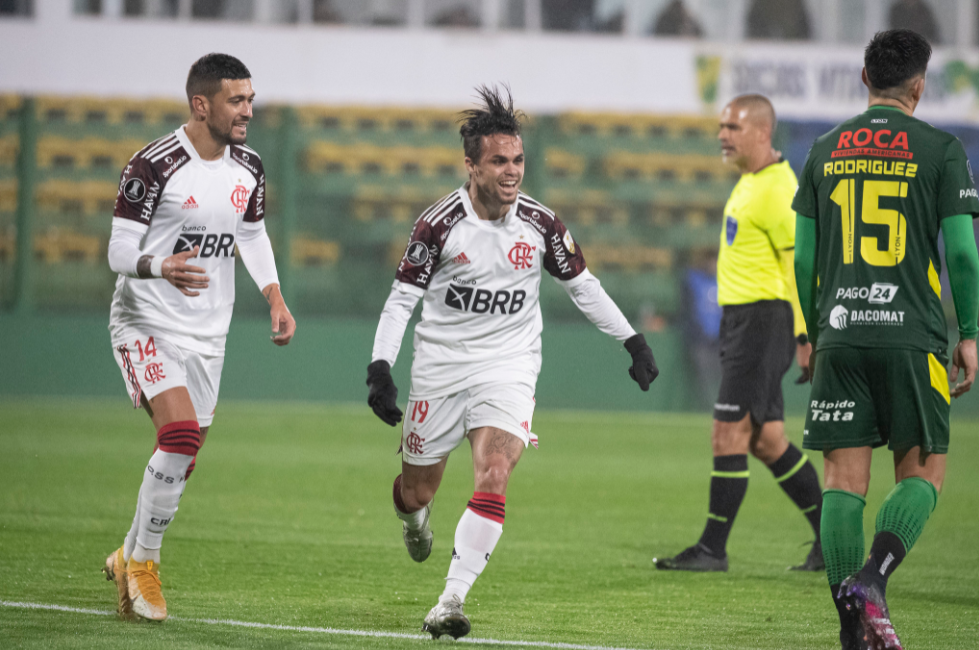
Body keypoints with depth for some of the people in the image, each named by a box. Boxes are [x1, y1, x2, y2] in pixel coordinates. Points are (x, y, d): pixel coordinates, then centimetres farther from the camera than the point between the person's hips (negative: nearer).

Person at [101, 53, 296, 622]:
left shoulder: (249, 169, 4)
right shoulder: (154, 165, -17)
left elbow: (254, 235, 19)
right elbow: (120, 249, -15)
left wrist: (275, 297, 4)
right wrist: (162, 267, -36)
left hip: (207, 333, 7)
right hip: (147, 322, -7)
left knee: (183, 459, 10)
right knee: (180, 432, -24)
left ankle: (130, 557, 31)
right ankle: (144, 563, -8)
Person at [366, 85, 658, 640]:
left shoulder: (540, 224, -4)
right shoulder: (440, 224, -11)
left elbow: (583, 285, 10)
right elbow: (403, 298, -4)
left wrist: (633, 341, 9)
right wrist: (381, 367, -15)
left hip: (509, 369, 0)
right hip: (440, 366, 0)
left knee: (493, 479, -21)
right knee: (417, 491, 10)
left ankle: (452, 602, -21)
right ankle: (415, 518, 50)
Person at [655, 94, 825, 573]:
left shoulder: (776, 190, -16)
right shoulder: (751, 180, 16)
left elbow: (802, 262, -18)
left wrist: (804, 335, -21)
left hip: (763, 318, -10)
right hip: (740, 318, 10)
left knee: (729, 434, -9)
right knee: (766, 439, 12)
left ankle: (713, 550, -5)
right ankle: (831, 536, 19)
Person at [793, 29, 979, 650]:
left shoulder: (826, 150, 11)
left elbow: (804, 257, 12)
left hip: (840, 336, 3)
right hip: (912, 336, -3)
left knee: (845, 477, 3)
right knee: (923, 471, 6)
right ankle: (872, 578, -17)